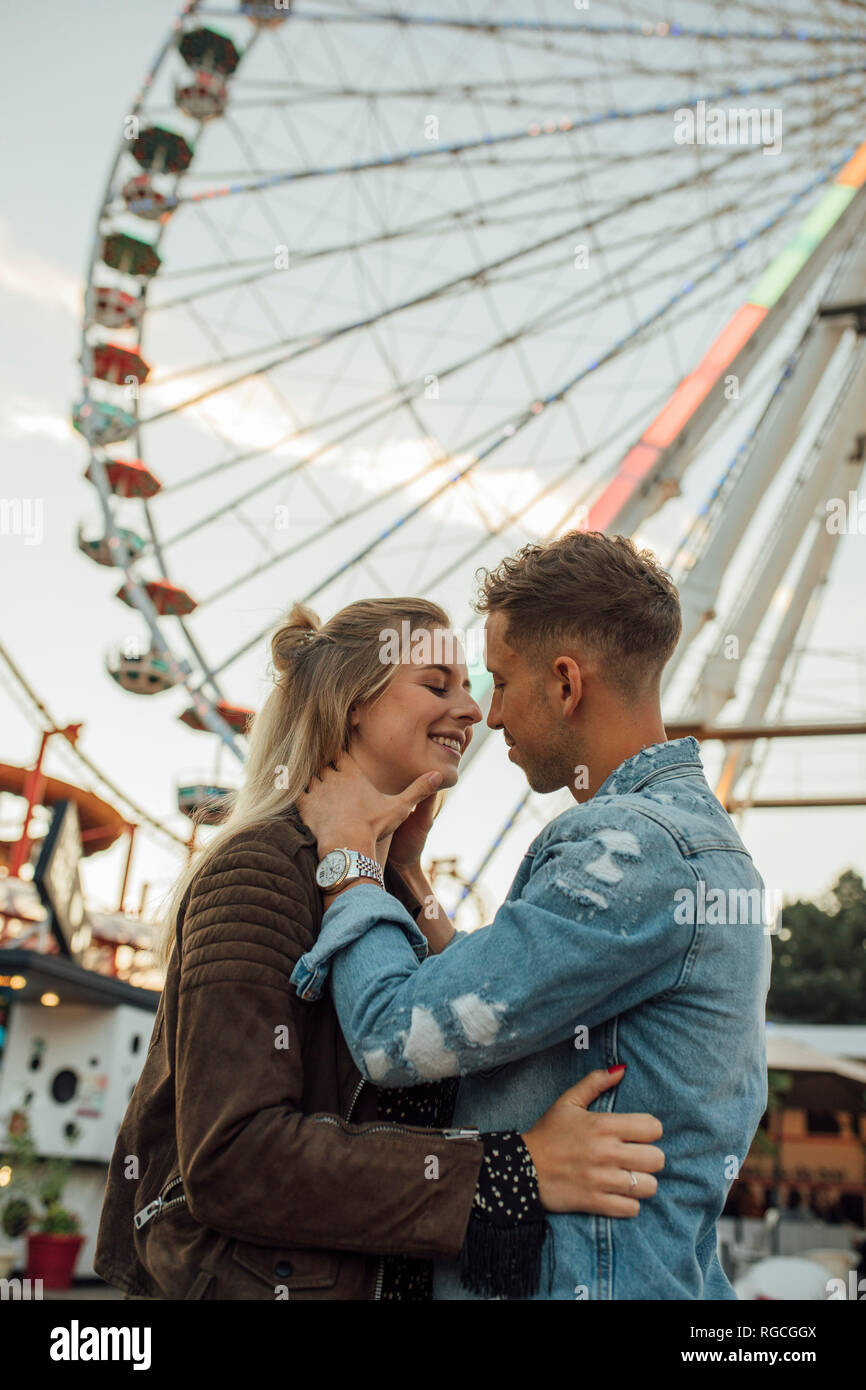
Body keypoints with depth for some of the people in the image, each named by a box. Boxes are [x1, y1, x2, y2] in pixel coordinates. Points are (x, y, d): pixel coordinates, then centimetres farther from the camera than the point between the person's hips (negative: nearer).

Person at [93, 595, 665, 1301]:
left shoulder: (397, 890, 8)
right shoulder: (259, 870, -16)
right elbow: (228, 1159, -25)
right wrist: (512, 1170, -28)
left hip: (395, 1282, 8)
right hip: (256, 1279, -8)